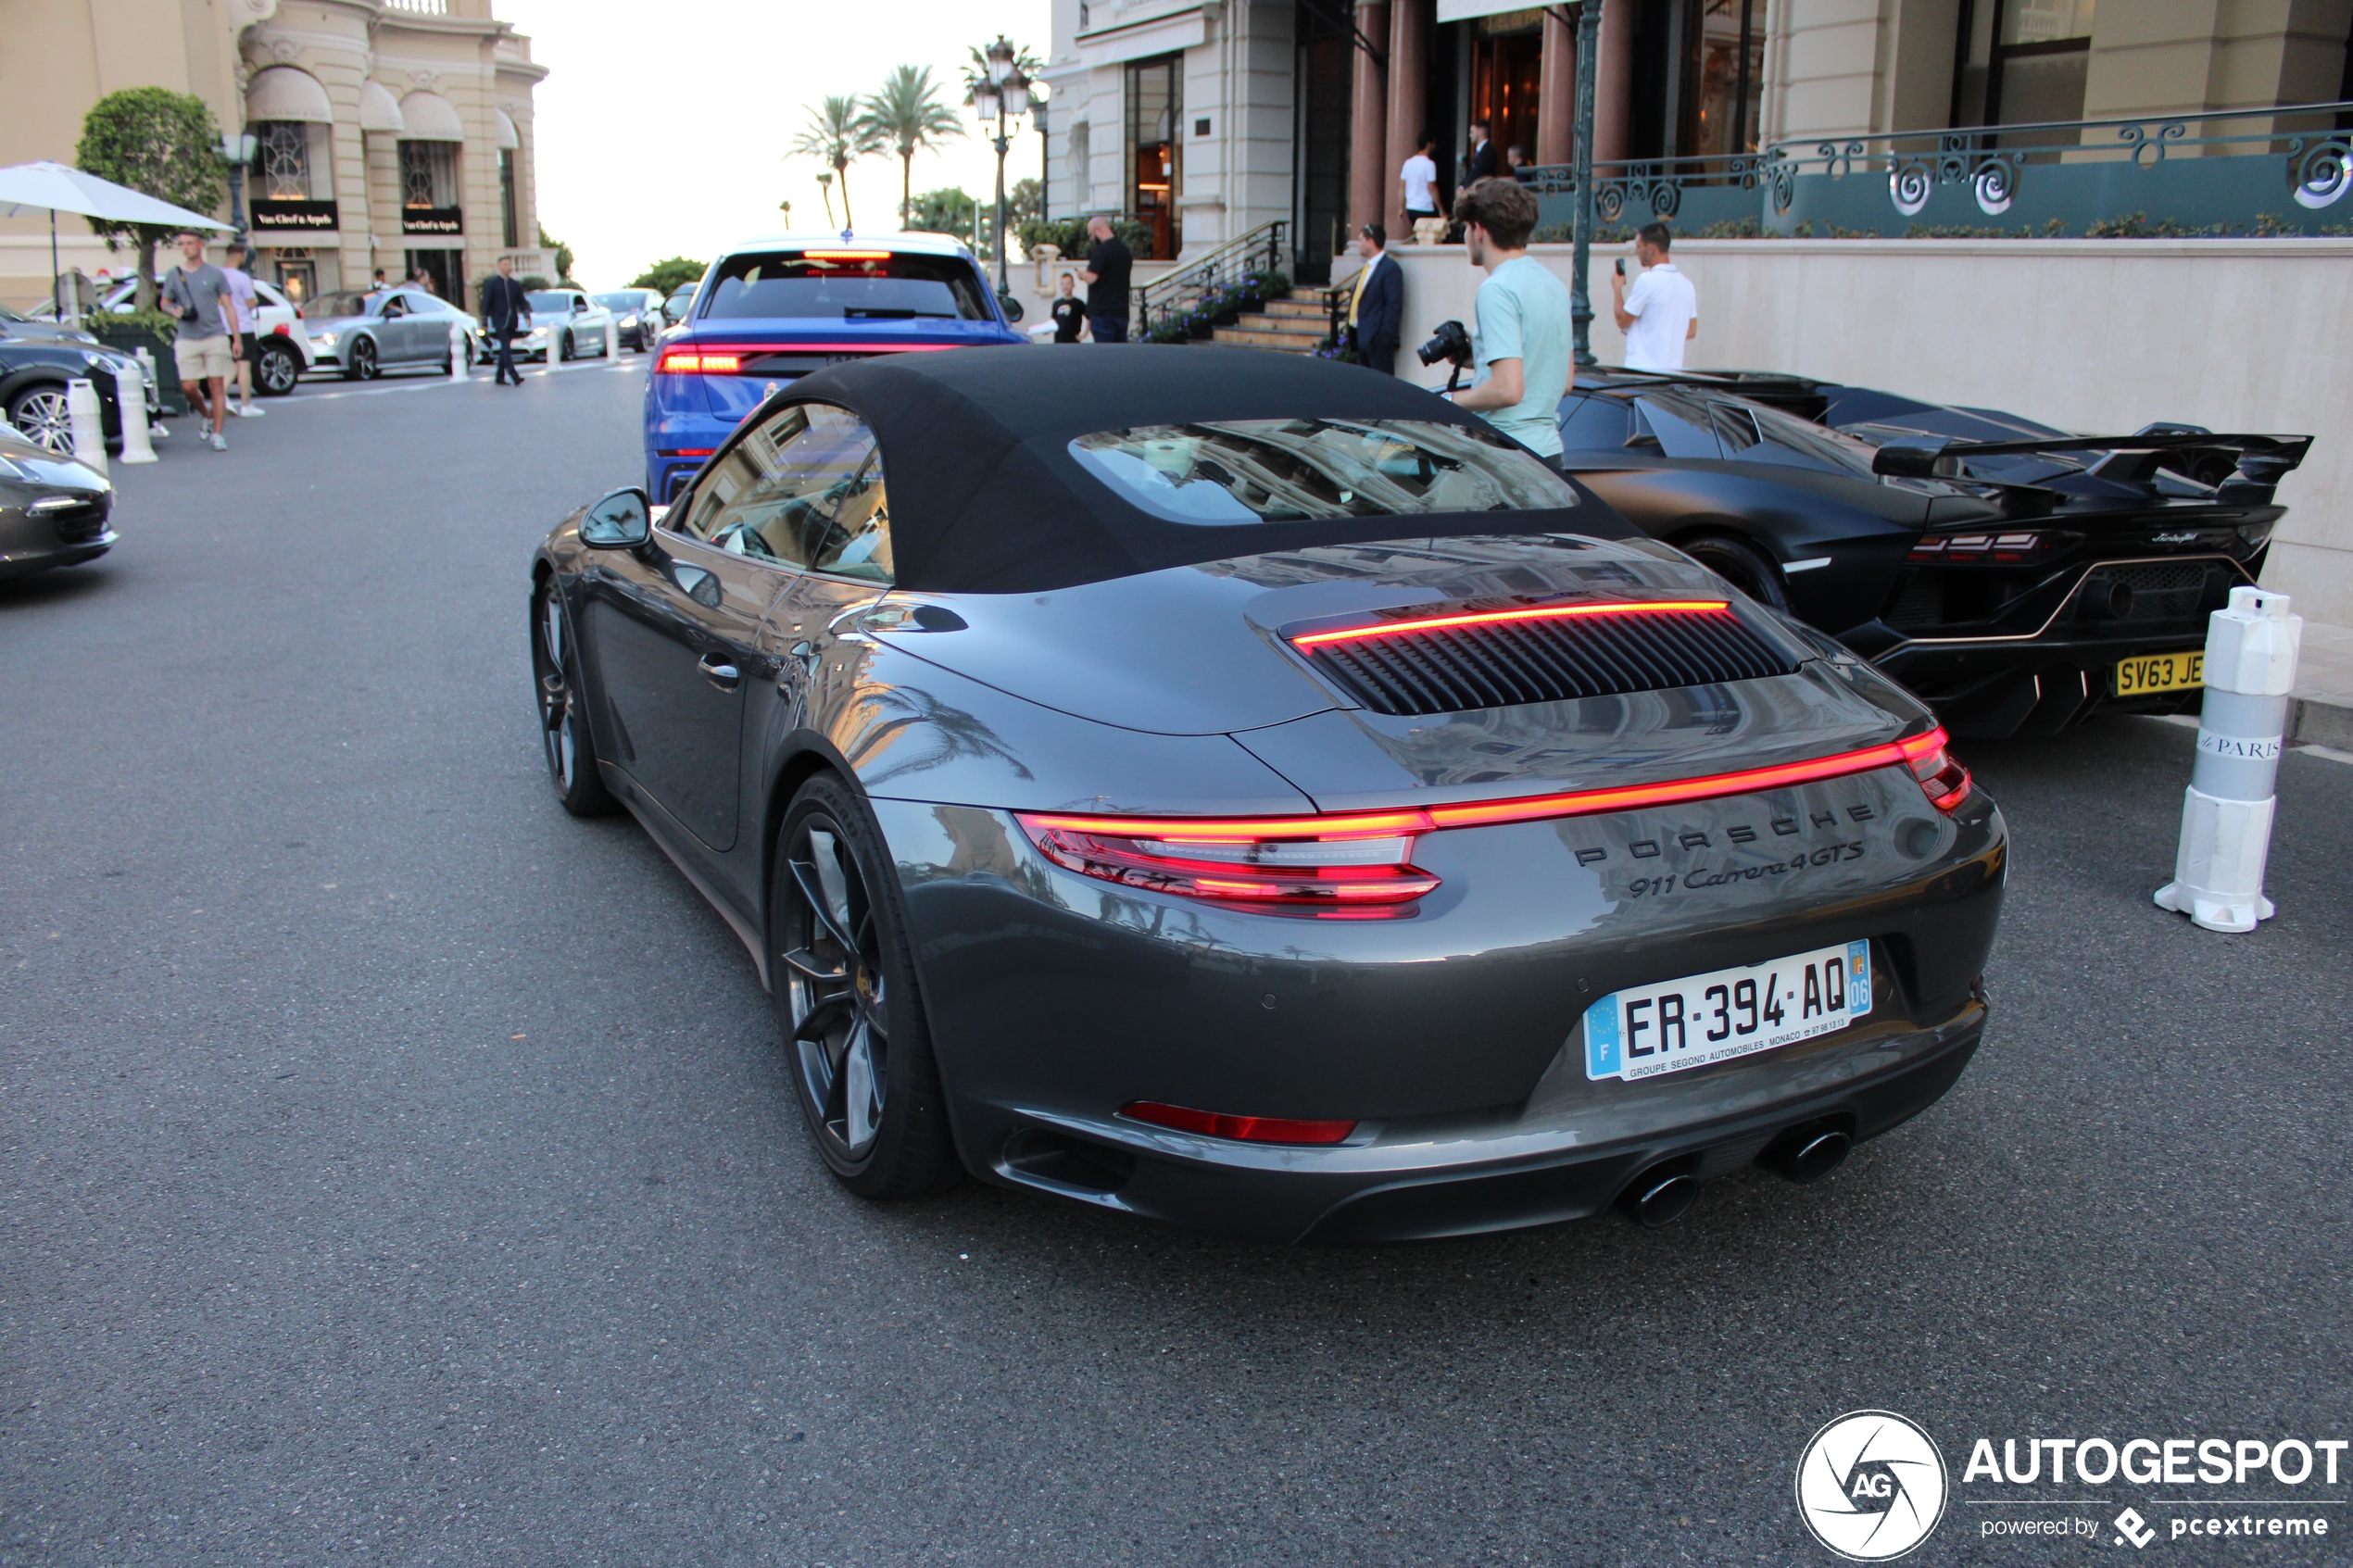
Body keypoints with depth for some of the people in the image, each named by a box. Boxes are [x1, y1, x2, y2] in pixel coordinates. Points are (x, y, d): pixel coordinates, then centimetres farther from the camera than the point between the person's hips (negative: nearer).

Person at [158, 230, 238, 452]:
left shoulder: (215, 274, 4)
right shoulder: (174, 275, 9)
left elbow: (228, 307, 4)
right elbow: (165, 303, 17)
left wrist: (236, 338, -1)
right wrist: (174, 310, -7)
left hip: (215, 337, -2)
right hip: (187, 340, 2)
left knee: (216, 385, -4)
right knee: (188, 387, -4)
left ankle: (217, 435, 1)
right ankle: (207, 415, 25)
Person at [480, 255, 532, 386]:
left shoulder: (515, 285, 15)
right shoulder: (492, 284, 2)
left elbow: (522, 302, 13)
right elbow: (486, 304, 1)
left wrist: (527, 316, -5)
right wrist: (484, 323, -2)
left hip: (512, 322, 5)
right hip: (499, 322, -5)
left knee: (505, 350, 8)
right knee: (506, 348, -16)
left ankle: (499, 378, 15)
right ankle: (514, 375, -26)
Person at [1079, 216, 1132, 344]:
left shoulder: (1101, 251, -13)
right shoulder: (1125, 251, 12)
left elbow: (1091, 278, -20)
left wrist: (1081, 274, 2)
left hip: (1103, 311, -7)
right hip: (1122, 311, 8)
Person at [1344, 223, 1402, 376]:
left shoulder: (1390, 269, -12)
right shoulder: (1368, 267, 17)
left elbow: (1394, 305, -16)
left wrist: (1385, 336, -21)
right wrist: (1353, 334, 13)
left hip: (1377, 339, -10)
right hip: (1362, 336, 10)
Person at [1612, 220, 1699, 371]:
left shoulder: (1647, 280, -12)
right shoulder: (1686, 284, 12)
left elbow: (1622, 320, -5)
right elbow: (1691, 331, 16)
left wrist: (1617, 288, 7)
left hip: (1642, 368, -8)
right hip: (1672, 368, 8)